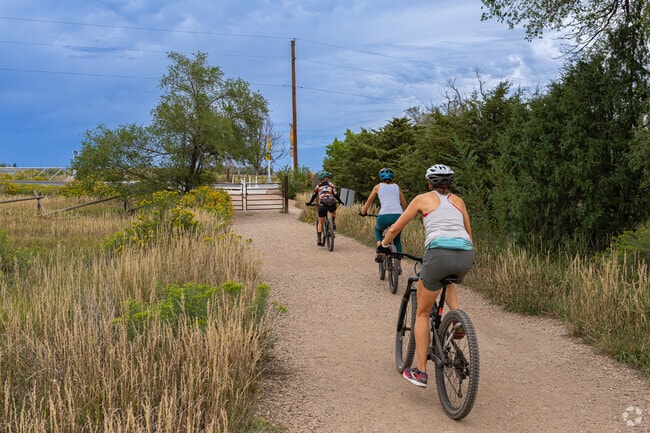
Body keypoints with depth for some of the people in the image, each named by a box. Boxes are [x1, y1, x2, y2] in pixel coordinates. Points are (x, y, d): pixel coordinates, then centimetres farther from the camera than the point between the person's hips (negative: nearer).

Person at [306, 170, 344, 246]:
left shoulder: (318, 186, 14)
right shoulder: (331, 185, 9)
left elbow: (313, 196, 15)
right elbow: (336, 195, 0)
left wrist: (309, 203, 29)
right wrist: (340, 201, 12)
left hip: (322, 206, 1)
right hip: (331, 205, -1)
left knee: (320, 222, 13)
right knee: (333, 211, 39)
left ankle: (319, 240, 6)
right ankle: (333, 223, 20)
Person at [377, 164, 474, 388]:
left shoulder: (423, 199, 16)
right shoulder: (458, 201, 25)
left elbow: (395, 228, 19)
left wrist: (383, 246, 37)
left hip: (438, 253, -4)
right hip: (466, 256, 4)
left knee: (422, 313, 14)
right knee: (448, 281, 41)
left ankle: (420, 372, 13)